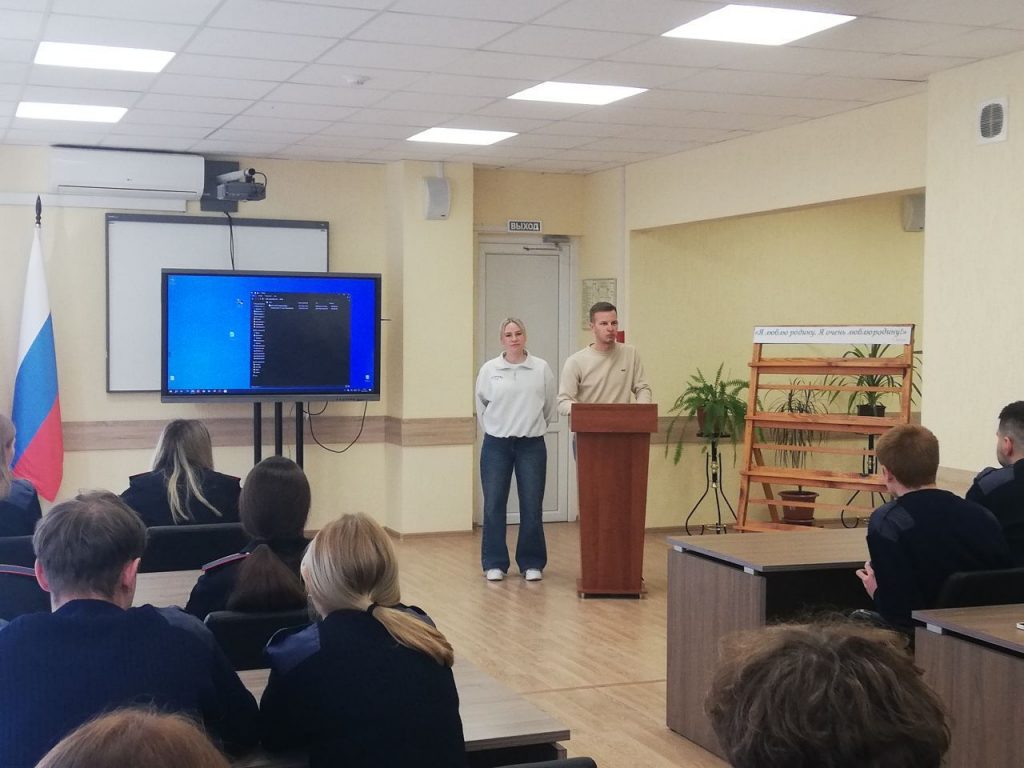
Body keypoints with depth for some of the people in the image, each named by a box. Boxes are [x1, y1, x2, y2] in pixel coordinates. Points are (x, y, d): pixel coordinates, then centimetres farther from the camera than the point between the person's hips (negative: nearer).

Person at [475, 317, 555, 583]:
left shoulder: (541, 369, -1)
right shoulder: (489, 369, -1)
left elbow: (550, 406, 7)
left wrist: (534, 427, 11)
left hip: (532, 446, 0)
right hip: (496, 445, 0)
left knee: (532, 507, 3)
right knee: (493, 506, 1)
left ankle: (532, 563, 15)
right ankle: (495, 564, 13)